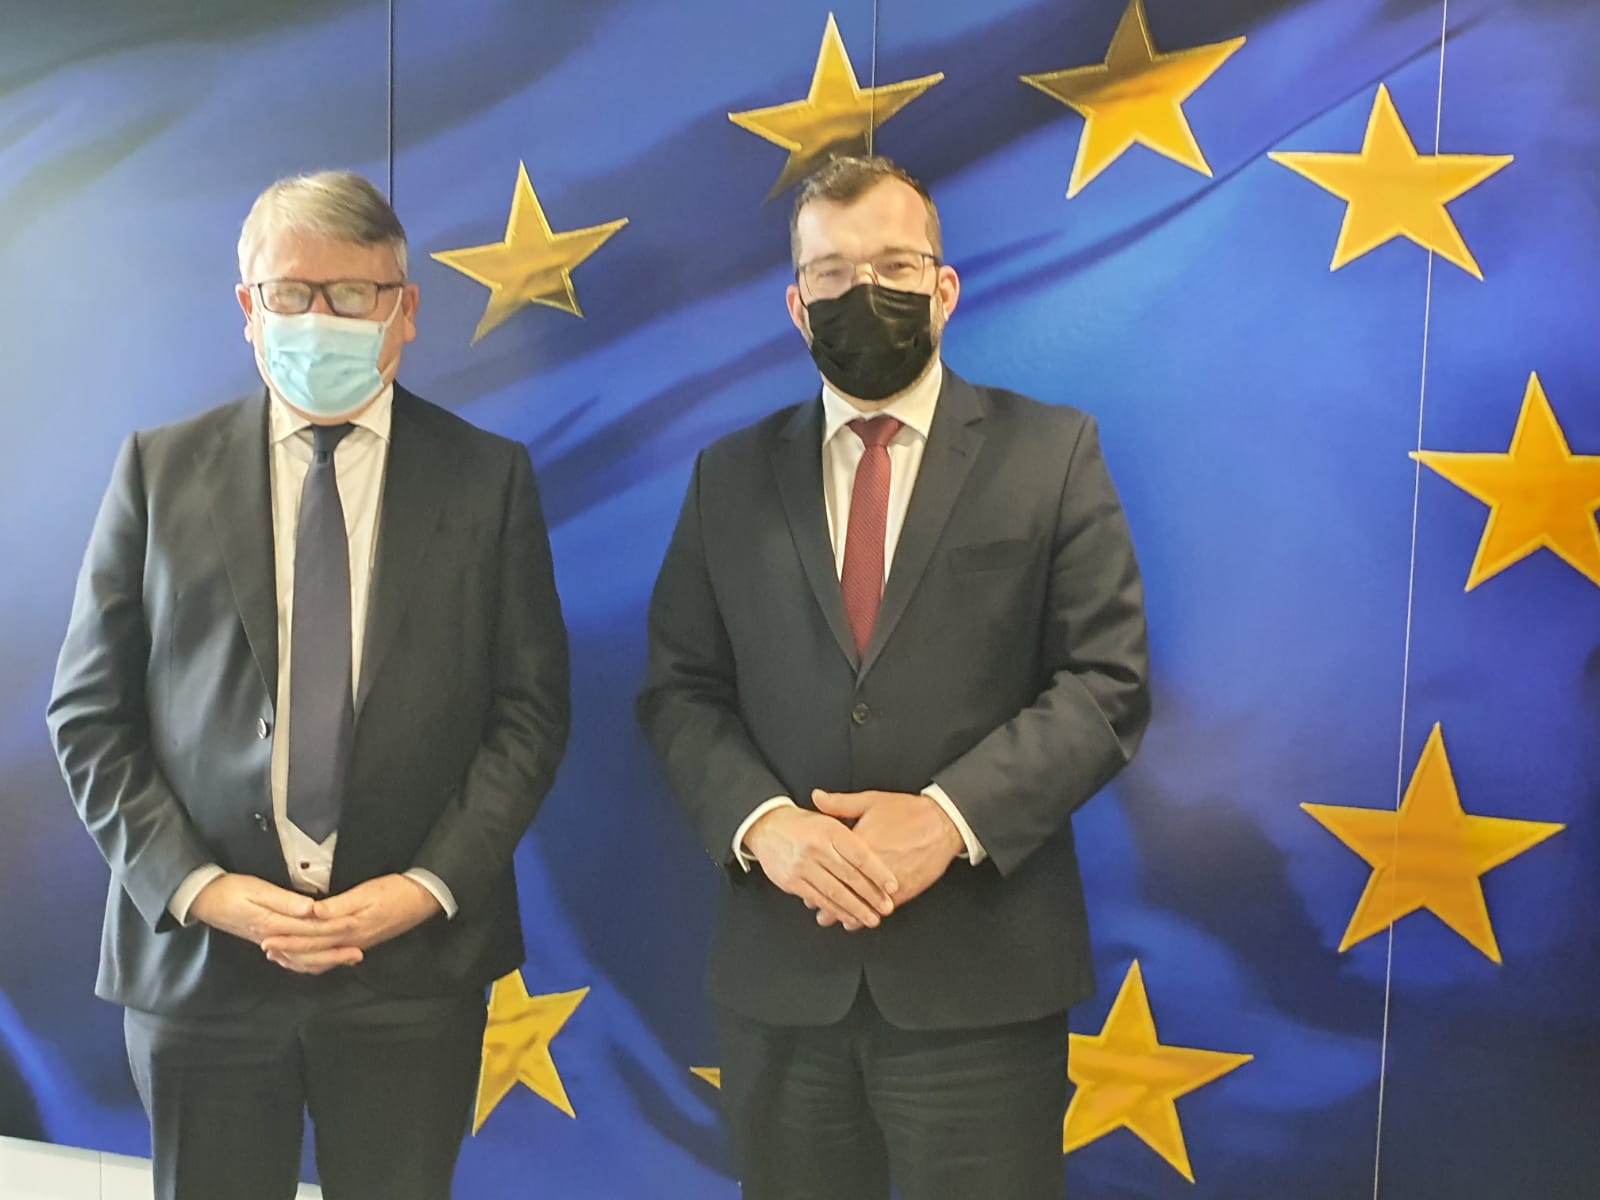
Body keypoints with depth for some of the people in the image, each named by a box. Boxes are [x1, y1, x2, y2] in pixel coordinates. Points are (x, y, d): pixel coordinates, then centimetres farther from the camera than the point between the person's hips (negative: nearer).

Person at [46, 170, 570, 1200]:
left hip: (416, 960, 0)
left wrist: (430, 886, -10)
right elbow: (89, 709, 3)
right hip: (200, 955, 1)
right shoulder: (159, 469, 3)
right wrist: (195, 885, -8)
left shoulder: (489, 477, 0)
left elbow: (531, 708, -1)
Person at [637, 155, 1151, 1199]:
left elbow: (1107, 683, -4)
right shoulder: (731, 476, 9)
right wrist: (761, 822, -12)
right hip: (779, 973, 3)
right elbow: (679, 689, 6)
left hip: (981, 976, -2)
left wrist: (950, 816, -16)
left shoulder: (1051, 453, 1)